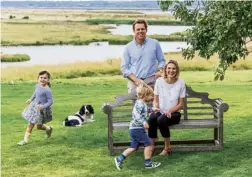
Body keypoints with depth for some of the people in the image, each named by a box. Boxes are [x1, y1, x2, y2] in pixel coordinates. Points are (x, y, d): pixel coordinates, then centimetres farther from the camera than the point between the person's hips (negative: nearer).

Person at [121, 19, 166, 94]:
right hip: (135, 82, 0)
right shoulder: (129, 47, 7)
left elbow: (161, 61, 15)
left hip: (151, 81, 0)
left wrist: (160, 71, -7)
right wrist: (136, 80, -8)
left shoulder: (155, 43, 8)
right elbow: (124, 67, 5)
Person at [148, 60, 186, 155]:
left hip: (174, 113, -2)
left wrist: (170, 111, -18)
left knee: (161, 119, -35)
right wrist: (155, 107, -15)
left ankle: (167, 148, -16)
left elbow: (181, 104, -2)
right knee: (152, 118, -34)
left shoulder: (181, 83, -5)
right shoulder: (159, 81, -1)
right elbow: (155, 99, 7)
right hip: (160, 112, 2)